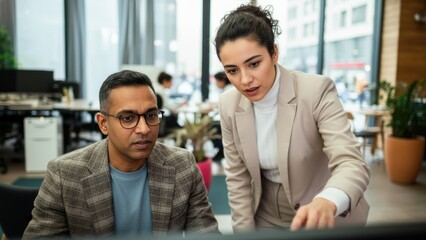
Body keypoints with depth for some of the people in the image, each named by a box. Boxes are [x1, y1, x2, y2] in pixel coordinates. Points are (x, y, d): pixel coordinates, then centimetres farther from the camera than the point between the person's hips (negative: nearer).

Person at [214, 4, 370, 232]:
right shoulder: (229, 105, -12)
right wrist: (244, 231, -5)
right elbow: (237, 177, -5)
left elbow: (351, 163, -30)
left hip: (326, 218, -3)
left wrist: (326, 203, -50)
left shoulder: (316, 91, -24)